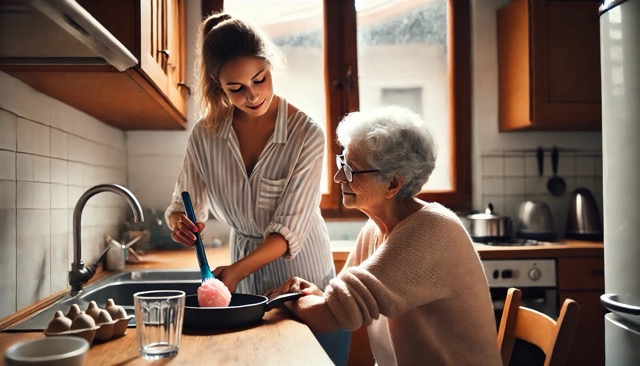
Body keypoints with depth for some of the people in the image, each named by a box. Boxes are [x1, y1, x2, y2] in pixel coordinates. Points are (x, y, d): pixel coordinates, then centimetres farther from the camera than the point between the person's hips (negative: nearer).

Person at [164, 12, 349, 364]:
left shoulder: (307, 134, -18)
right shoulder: (205, 135, -7)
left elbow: (289, 229, -20)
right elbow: (182, 206, 1)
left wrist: (237, 270, -34)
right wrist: (180, 223, -22)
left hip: (305, 281, -3)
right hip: (246, 286, 3)